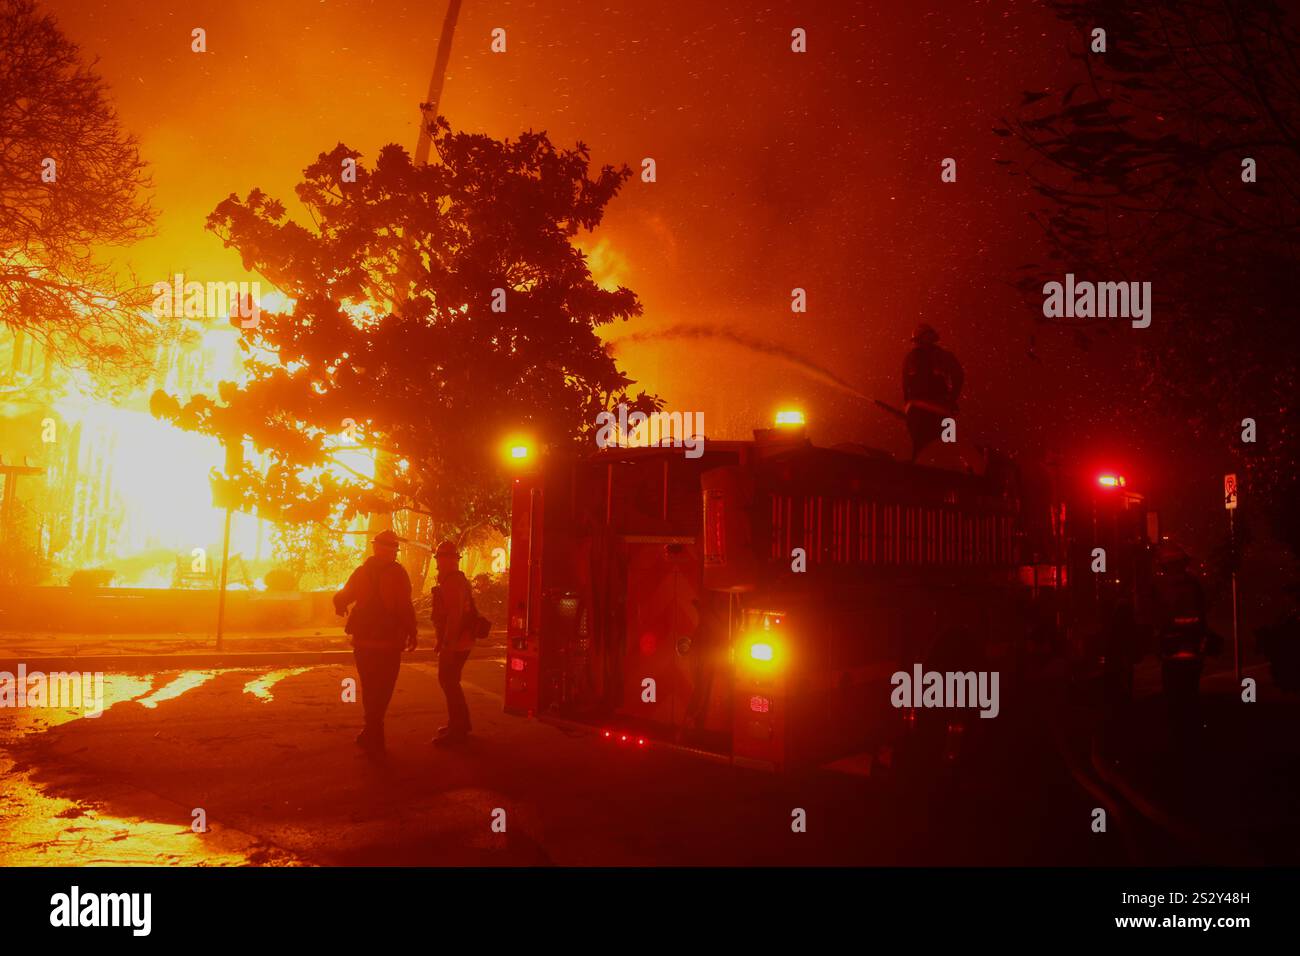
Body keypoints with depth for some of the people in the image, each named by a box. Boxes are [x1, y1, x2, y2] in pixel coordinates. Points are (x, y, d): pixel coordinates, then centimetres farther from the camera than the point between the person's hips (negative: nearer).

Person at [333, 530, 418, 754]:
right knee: (382, 691, 7)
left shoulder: (361, 571, 3)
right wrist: (411, 633, -8)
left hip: (363, 641, 4)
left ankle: (373, 736, 24)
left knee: (370, 689, 17)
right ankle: (373, 735, 4)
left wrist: (341, 608, 31)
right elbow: (405, 607, -18)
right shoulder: (397, 573, -11)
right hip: (389, 642, -4)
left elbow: (341, 599, 9)